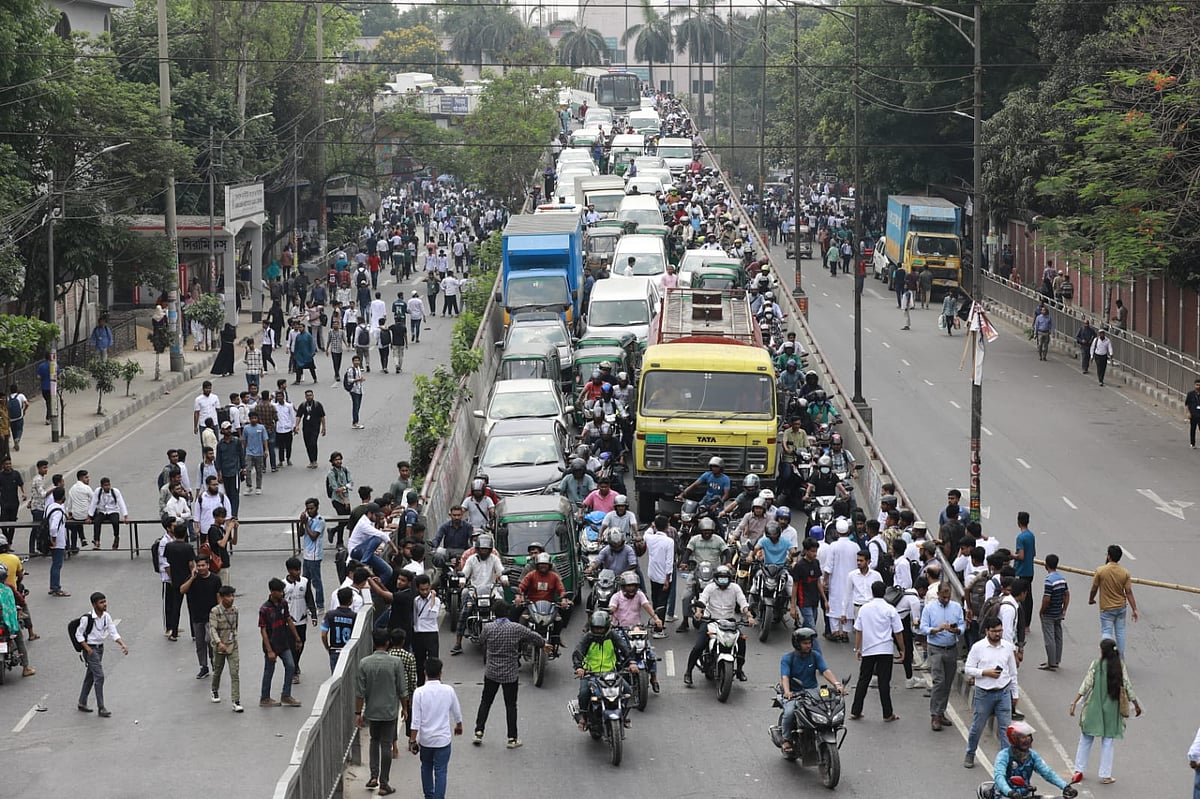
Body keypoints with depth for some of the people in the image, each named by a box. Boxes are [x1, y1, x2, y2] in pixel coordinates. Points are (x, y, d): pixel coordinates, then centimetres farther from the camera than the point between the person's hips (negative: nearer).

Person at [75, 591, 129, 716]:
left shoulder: (106, 617, -1)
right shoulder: (87, 618, -20)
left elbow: (113, 633, 0)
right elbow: (78, 634, -11)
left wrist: (123, 645, -15)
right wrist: (88, 649, -18)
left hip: (100, 647, 7)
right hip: (91, 648, -7)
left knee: (90, 676, 17)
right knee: (99, 676, -13)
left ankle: (82, 703, 29)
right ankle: (101, 708, -9)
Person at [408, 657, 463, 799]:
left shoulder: (419, 692, -13)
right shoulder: (448, 691, -9)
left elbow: (416, 720, -14)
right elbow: (456, 712, 7)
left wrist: (412, 740, -6)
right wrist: (459, 726, 27)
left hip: (425, 739, 1)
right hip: (443, 739, -1)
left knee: (426, 767, 22)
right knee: (441, 772, 3)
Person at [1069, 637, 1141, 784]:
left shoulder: (1096, 665, -8)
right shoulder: (1120, 667, -3)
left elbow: (1086, 685, -12)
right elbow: (1127, 687, 2)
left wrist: (1074, 702, -12)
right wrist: (1136, 705, 15)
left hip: (1094, 708, -1)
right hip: (1111, 710, 1)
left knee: (1086, 739, 12)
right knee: (1107, 742, 8)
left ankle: (1079, 770, 13)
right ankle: (1105, 775, 8)